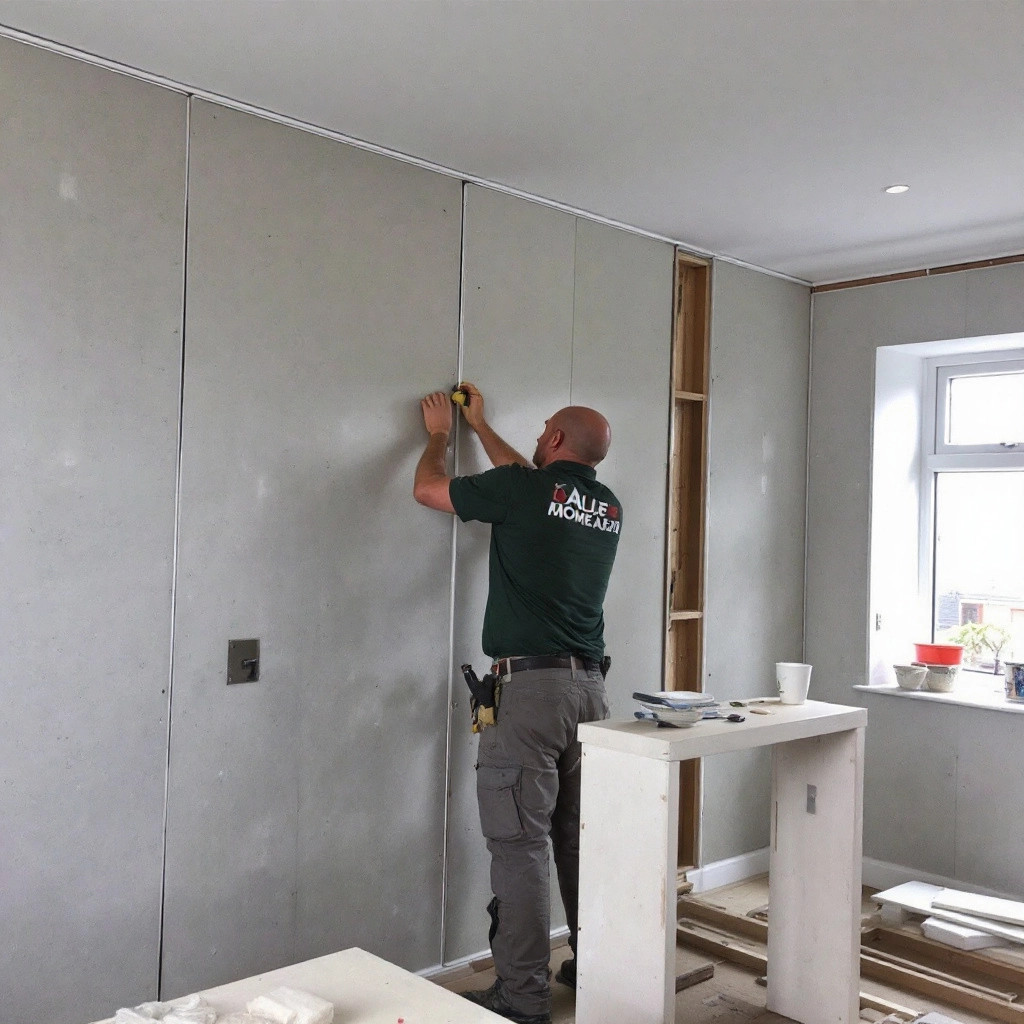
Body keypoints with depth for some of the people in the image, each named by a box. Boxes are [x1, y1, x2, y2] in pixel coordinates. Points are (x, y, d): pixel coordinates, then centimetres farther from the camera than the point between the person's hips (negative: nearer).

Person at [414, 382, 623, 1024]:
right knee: (582, 836, 16)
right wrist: (480, 427, 40)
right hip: (592, 687, 7)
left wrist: (440, 434, 27)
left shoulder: (521, 489, -7)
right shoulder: (610, 508, 12)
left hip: (530, 687, -7)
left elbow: (428, 489, 7)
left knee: (520, 842, -1)